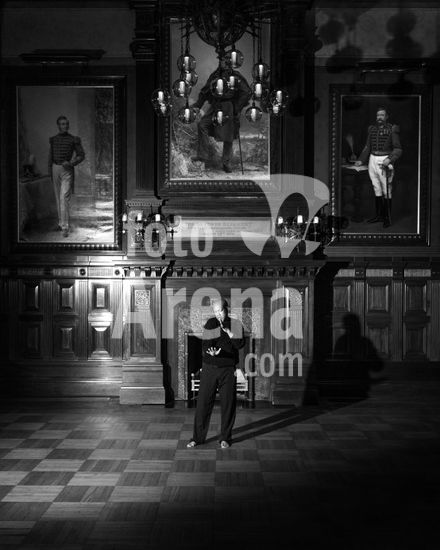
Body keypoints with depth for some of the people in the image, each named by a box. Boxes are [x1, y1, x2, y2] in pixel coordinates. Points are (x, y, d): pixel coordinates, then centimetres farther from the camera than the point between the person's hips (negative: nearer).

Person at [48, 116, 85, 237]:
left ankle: (65, 227, -17)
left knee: (64, 197, -15)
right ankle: (61, 222, 24)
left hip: (67, 170, -4)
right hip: (55, 169, 5)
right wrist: (50, 172, 14)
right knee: (58, 198, 12)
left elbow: (81, 155, -1)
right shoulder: (53, 139, 8)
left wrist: (70, 163, -15)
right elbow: (50, 156, 16)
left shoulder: (74, 139, -3)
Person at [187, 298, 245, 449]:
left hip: (228, 370, 0)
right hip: (209, 368, 0)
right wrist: (211, 352, -26)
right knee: (203, 402, 2)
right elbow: (204, 346, -5)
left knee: (228, 404, 3)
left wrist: (229, 332, -22)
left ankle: (225, 438, 17)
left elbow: (240, 344, -10)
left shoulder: (235, 325, 2)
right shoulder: (210, 324, 1)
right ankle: (198, 437, 13)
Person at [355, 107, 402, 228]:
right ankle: (379, 215, 19)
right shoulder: (372, 129, 12)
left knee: (386, 190, -4)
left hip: (385, 160, -5)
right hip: (372, 159, 5)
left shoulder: (392, 129, -3)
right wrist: (361, 160, 8)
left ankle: (387, 217, 1)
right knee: (377, 189, 11)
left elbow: (398, 149, -5)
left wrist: (389, 159, -20)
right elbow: (367, 147, 19)